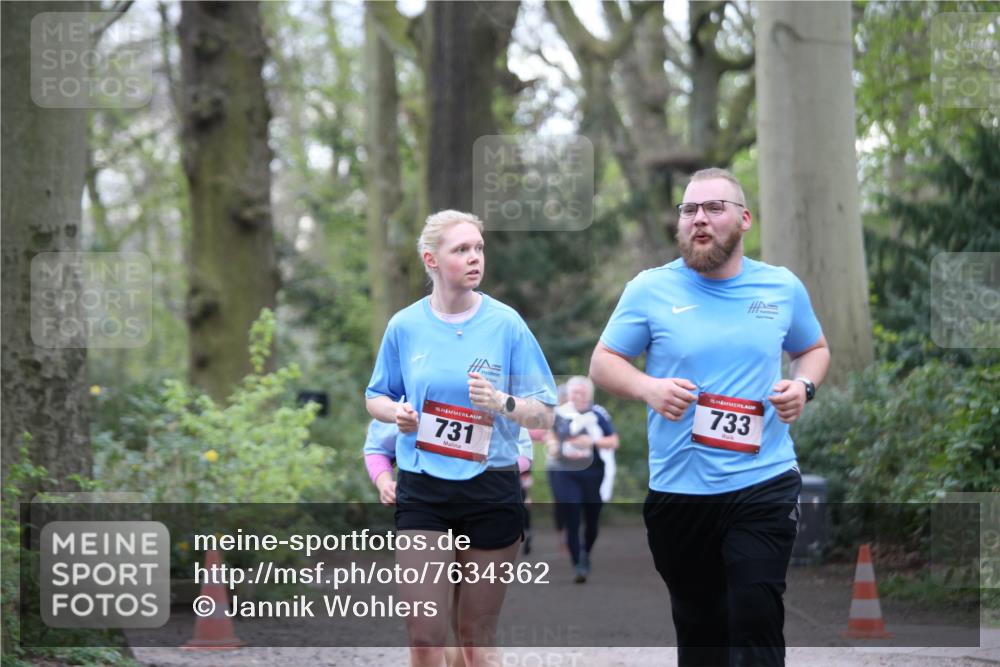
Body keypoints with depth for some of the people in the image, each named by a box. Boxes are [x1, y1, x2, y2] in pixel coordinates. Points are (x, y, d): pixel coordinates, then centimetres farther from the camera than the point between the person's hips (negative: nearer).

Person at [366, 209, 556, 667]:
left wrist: (502, 402, -21)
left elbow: (544, 413, -1)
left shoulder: (506, 323, -3)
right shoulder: (405, 325, 2)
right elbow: (376, 398, 15)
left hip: (492, 489, 0)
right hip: (423, 490, 0)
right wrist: (396, 413, -7)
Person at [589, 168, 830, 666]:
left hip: (764, 484, 0)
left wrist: (803, 385, -3)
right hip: (678, 490, 1)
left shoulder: (783, 287, 5)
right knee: (697, 626, 13)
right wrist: (648, 388, -16)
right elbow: (602, 363, 4)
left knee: (757, 625, -8)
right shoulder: (650, 289, -1)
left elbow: (815, 349, 20)